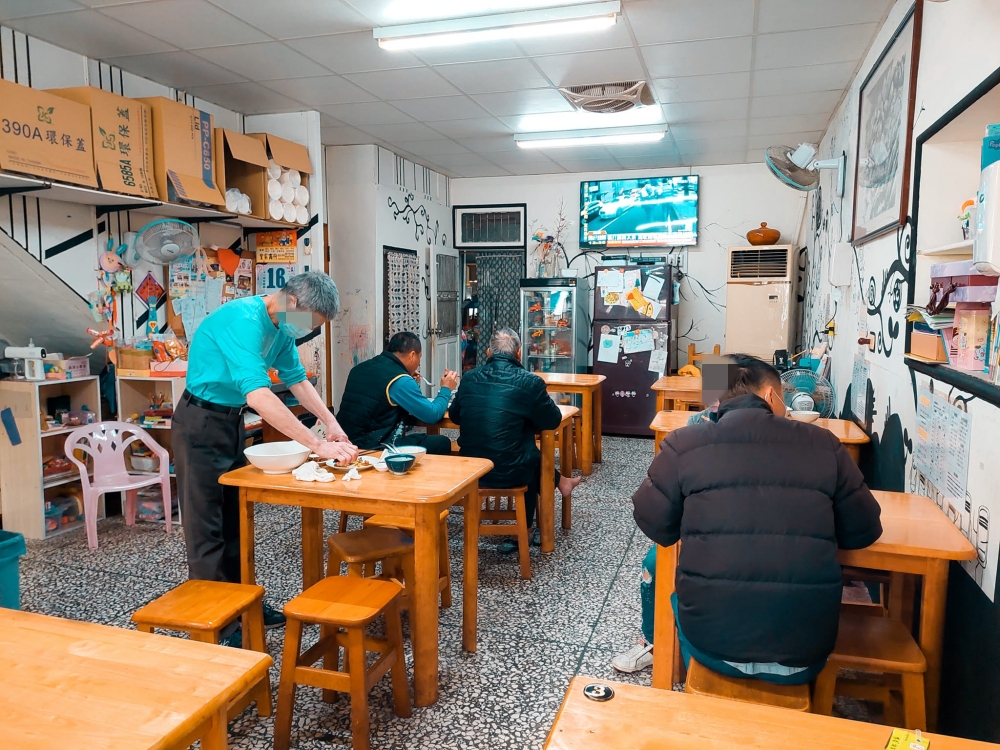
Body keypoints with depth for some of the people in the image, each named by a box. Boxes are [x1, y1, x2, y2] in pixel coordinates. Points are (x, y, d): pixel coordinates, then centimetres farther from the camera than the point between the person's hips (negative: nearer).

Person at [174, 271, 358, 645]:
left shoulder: (282, 328, -1)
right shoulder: (244, 320, -30)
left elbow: (297, 379, 7)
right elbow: (258, 394, -41)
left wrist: (330, 421, -8)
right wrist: (317, 444, -42)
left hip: (232, 420, 9)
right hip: (201, 422, -9)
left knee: (236, 519, 15)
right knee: (207, 525, -2)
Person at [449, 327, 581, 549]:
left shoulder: (469, 378, 1)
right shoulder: (530, 382, -12)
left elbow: (454, 416, 17)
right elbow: (553, 420, 1)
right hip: (510, 472, -4)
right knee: (533, 459, 31)